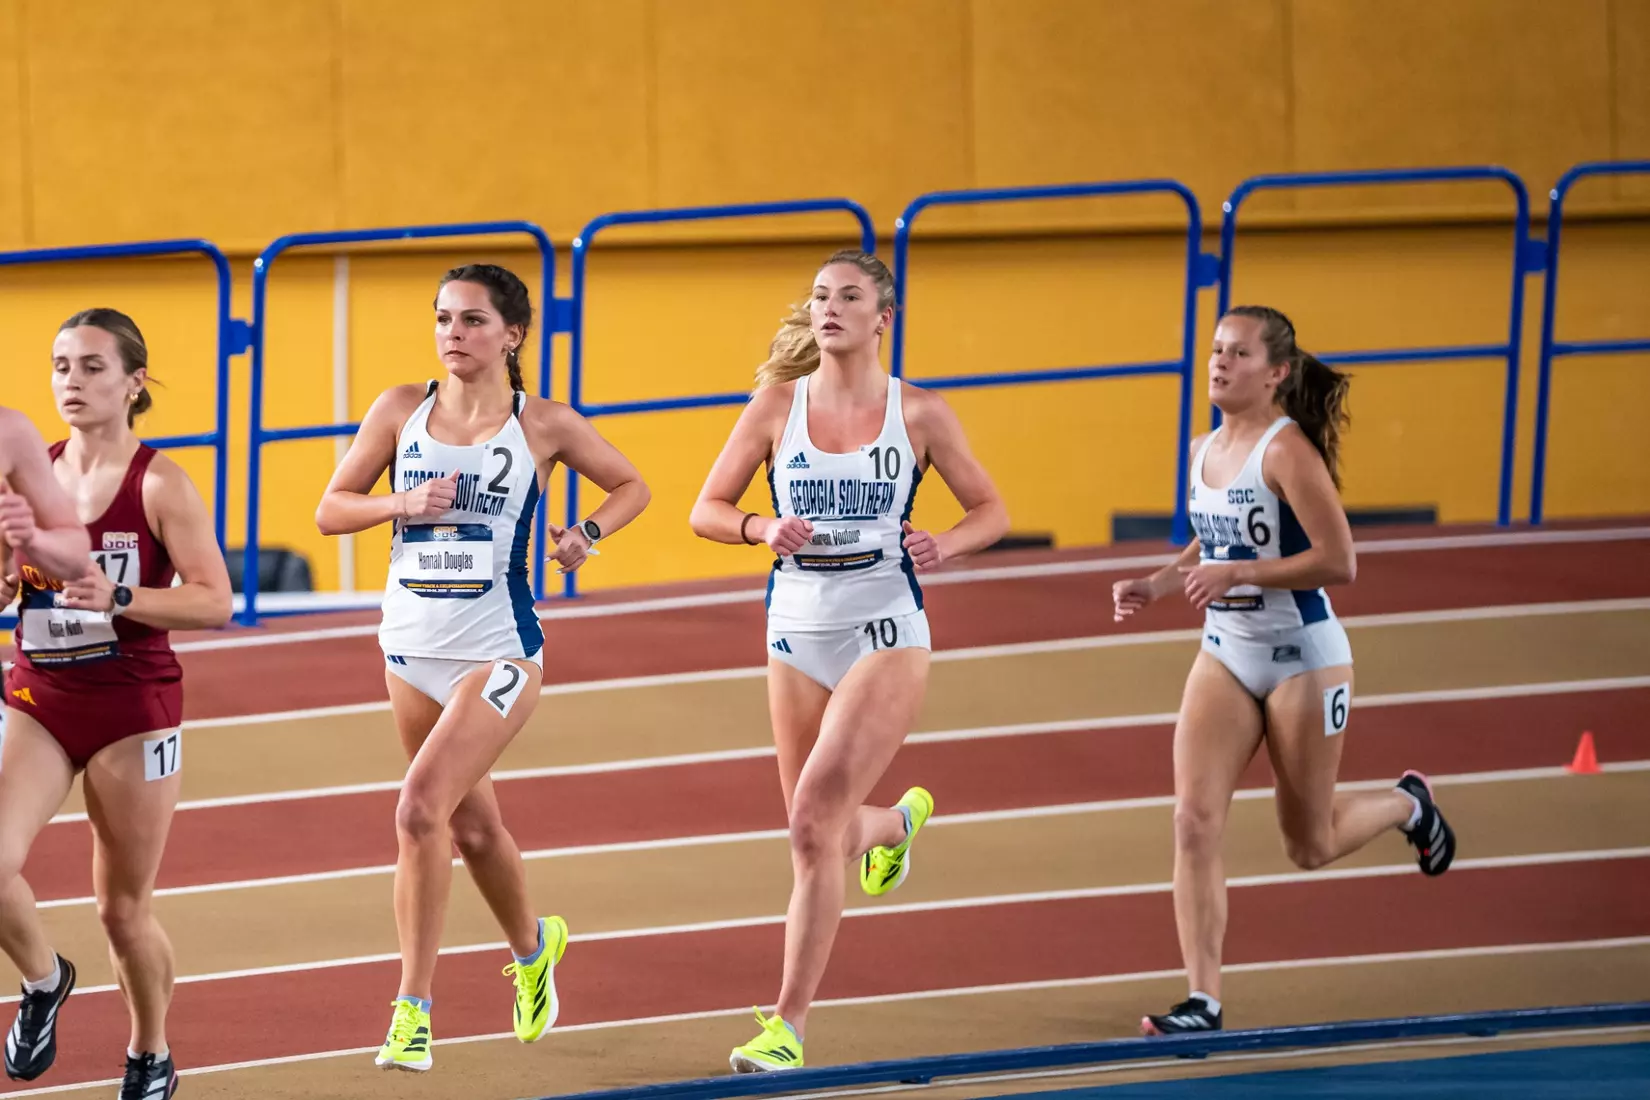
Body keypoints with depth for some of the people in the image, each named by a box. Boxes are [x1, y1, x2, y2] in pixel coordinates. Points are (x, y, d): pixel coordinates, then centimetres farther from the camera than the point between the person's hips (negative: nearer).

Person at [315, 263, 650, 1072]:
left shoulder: (544, 425, -3)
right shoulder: (403, 410, 2)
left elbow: (630, 486, 12)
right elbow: (331, 510, 4)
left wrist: (587, 533, -8)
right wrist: (404, 502, -13)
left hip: (499, 651, -4)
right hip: (412, 648, 4)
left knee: (420, 810, -19)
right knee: (470, 824, 18)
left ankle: (412, 1011, -13)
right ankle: (532, 947, 46)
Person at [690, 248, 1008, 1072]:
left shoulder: (918, 413, -2)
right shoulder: (778, 402, 2)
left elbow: (991, 511, 8)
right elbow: (707, 509, 5)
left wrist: (944, 544, -13)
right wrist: (764, 530, -16)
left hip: (885, 633, -3)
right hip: (798, 632, 3)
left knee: (813, 822, -17)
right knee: (822, 834, 12)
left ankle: (788, 1026, -13)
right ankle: (897, 821, 51)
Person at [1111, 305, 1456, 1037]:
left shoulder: (1287, 449, -19)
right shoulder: (1205, 451, 3)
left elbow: (1338, 562, -24)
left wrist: (1235, 574, -28)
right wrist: (1156, 584, 3)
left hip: (1302, 659, -6)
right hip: (1225, 655, 6)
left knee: (1310, 847, 9)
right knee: (1195, 822, -12)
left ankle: (1406, 806, 42)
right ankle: (1204, 1001, -10)